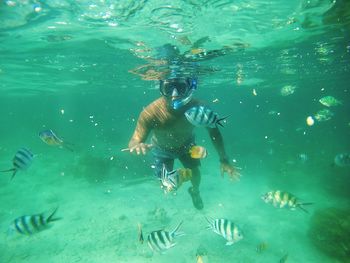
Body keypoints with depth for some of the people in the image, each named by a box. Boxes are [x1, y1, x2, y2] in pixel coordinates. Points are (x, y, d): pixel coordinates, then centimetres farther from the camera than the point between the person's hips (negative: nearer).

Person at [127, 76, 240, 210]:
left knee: (195, 173, 5)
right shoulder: (150, 113, -41)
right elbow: (133, 142, -36)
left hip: (186, 144, 2)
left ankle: (195, 191, 44)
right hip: (162, 148, -1)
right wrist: (137, 146, -62)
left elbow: (213, 131, -19)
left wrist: (224, 160, -23)